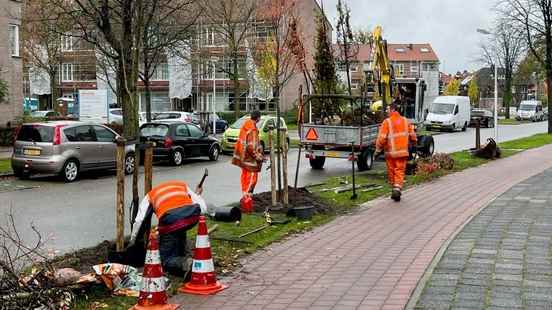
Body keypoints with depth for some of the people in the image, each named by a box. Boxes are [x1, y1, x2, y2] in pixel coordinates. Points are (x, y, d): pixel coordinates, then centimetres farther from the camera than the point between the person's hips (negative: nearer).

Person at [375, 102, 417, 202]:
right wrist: (413, 143, 32)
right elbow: (412, 136, 10)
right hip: (402, 152, 2)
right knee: (400, 172, 3)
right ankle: (397, 189, -13)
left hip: (390, 152, -2)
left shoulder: (387, 122, -9)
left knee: (391, 172, 12)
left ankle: (395, 189, 20)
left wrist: (378, 150, -3)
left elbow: (382, 138, -15)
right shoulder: (405, 121, 4)